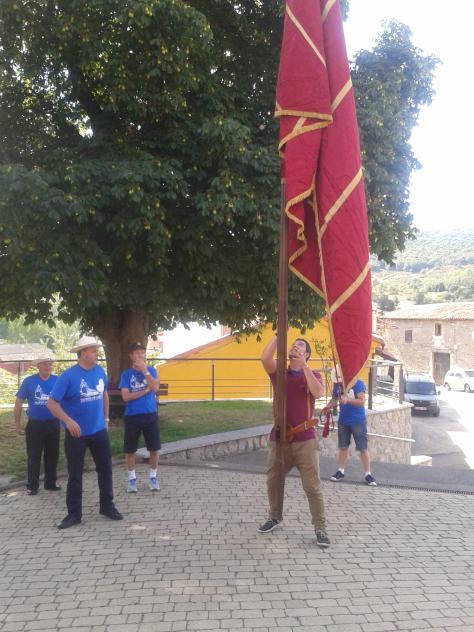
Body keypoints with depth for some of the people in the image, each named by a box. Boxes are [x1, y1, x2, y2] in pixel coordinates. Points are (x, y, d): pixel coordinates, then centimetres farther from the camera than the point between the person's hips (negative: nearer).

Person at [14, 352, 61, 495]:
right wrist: (17, 423, 1)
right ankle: (32, 485, 16)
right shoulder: (29, 381, -6)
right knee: (34, 456, 6)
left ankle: (51, 482, 25)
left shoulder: (58, 381, -2)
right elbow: (19, 402, 0)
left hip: (53, 424, 2)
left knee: (52, 455, 11)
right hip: (35, 425, -2)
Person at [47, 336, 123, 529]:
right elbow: (52, 403, -17)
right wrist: (68, 421, -29)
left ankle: (107, 506, 27)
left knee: (105, 468, 11)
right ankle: (74, 513, 18)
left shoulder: (100, 371, -1)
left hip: (99, 431, 4)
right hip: (77, 433, -4)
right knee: (74, 474, 6)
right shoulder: (68, 376, -16)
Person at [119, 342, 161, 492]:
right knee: (130, 450, 6)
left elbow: (155, 387, -13)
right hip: (132, 416, -1)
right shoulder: (126, 374, -1)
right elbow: (126, 396, -11)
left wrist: (145, 370, -18)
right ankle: (132, 479, 22)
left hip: (150, 415, 1)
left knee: (154, 448, 5)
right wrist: (145, 390, -11)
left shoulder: (151, 370, 3)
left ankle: (153, 477, 22)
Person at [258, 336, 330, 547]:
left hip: (305, 440, -2)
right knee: (273, 482, 14)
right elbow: (265, 357, -13)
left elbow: (318, 393, -19)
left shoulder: (313, 375, 3)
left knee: (312, 486, -3)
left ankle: (320, 528, 6)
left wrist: (304, 365, -21)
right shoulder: (279, 373, 6)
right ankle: (275, 517, 35)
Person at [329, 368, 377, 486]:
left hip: (358, 421, -4)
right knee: (343, 447, 11)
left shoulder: (358, 384, -15)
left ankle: (368, 474, 7)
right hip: (343, 421, 4)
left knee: (363, 449, 0)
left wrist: (348, 400, -35)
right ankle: (340, 471, 20)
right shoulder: (337, 385, -1)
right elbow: (334, 399, 10)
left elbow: (362, 401, -21)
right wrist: (328, 407, -11)